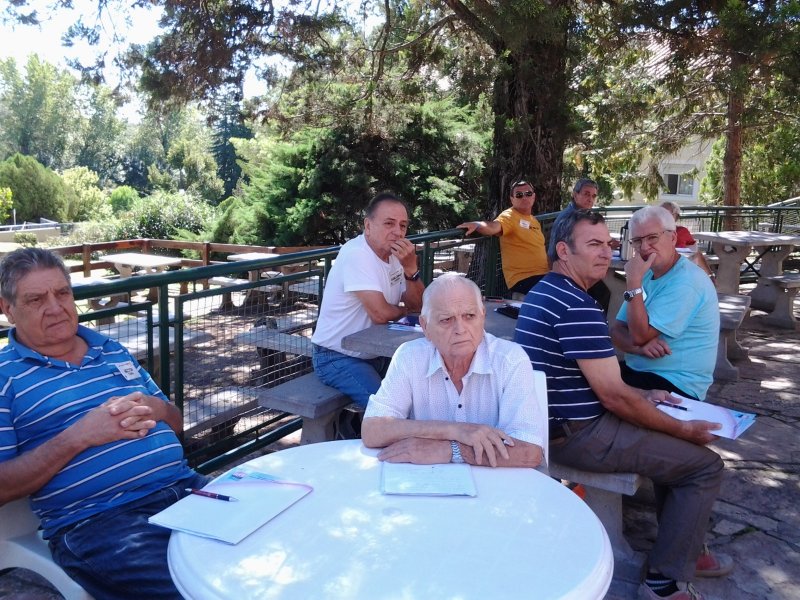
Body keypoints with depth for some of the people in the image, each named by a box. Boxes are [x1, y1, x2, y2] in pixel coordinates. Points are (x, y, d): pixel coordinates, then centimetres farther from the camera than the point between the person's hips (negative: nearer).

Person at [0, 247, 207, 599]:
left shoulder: (113, 351, 20)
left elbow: (176, 424, 23)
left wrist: (156, 409, 0)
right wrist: (79, 436, -13)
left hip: (186, 488, 6)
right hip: (95, 521, -5)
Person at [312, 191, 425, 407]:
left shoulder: (394, 253, 4)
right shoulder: (357, 254, -22)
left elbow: (417, 305, 3)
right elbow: (380, 314, -26)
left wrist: (410, 267, -15)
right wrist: (403, 310, -3)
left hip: (375, 354, 8)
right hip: (337, 358, -8)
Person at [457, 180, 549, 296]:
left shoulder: (534, 220, 19)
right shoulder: (509, 216, -7)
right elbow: (493, 227, -30)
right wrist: (476, 225, -50)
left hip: (542, 275, 8)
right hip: (523, 279, -8)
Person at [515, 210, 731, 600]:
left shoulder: (546, 291, 10)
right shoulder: (578, 306, -23)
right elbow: (614, 396, -22)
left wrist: (644, 395, 15)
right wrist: (684, 430, -8)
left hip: (556, 422, 10)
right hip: (578, 435, -10)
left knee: (669, 440, 25)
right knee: (705, 464, 0)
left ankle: (686, 549, 36)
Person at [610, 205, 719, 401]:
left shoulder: (686, 282, -18)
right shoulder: (646, 274, 9)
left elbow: (640, 335, -21)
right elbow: (616, 331, 3)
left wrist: (633, 281, -23)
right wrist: (640, 346, -18)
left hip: (676, 385, -8)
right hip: (637, 370, 8)